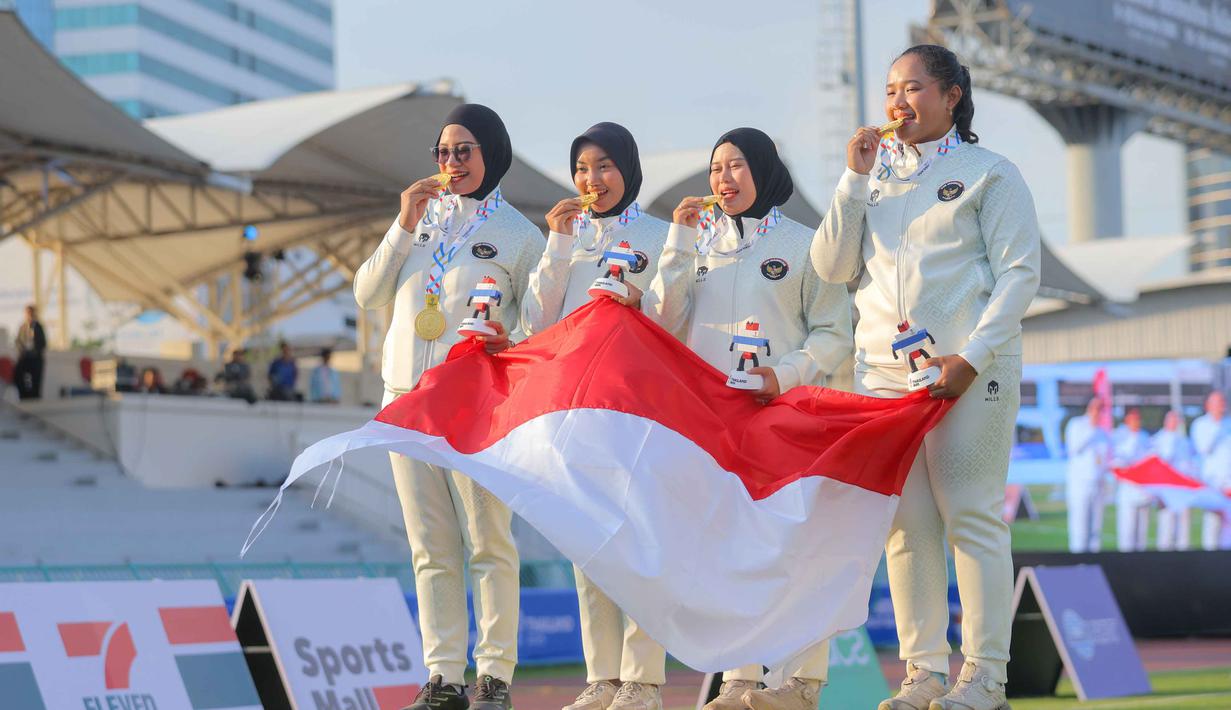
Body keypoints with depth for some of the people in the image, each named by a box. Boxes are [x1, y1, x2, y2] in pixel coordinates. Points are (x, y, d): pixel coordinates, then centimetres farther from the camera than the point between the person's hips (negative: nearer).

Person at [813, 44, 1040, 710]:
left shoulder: (989, 173, 4)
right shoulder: (876, 172, 16)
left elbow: (1019, 273, -3)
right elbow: (832, 266, 9)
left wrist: (972, 357, -13)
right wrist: (855, 179, 0)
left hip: (968, 372, -4)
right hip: (883, 372, 4)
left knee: (972, 518, -6)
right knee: (905, 524, 2)